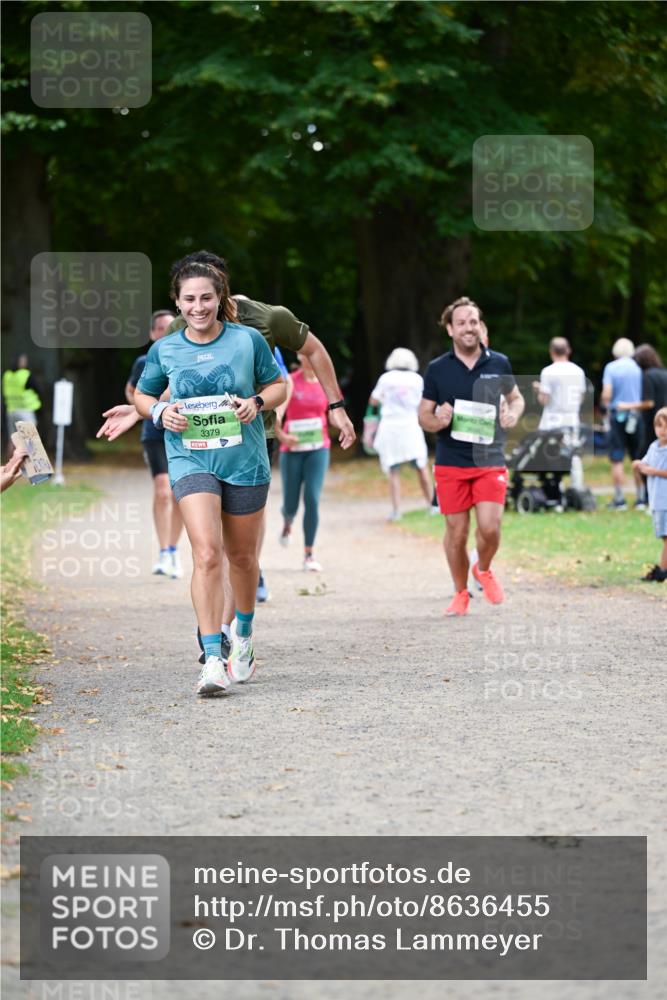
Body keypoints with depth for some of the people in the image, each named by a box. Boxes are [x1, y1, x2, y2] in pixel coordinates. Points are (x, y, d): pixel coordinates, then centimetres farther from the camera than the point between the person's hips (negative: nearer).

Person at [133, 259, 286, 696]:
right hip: (191, 460, -1)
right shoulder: (164, 350, 0)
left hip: (245, 460, 1)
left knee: (242, 556, 14)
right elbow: (142, 394, 14)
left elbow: (278, 385, 9)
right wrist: (160, 412, -7)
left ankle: (244, 635, 41)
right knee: (207, 554, -18)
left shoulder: (248, 339, -3)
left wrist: (257, 402, -12)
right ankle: (213, 660, -20)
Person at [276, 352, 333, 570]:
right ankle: (287, 523, 43)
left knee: (312, 500, -12)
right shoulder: (289, 382, -4)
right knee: (291, 504, 4)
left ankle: (309, 554, -5)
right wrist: (281, 435, -22)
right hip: (292, 450, -1)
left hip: (318, 448, 1)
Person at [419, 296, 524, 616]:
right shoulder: (437, 369, 0)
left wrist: (512, 414, -4)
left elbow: (516, 398, 19)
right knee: (456, 532, 3)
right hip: (451, 463, 0)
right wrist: (437, 421, -17)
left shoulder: (499, 364, 4)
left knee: (490, 527, -11)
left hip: (490, 461, 0)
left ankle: (483, 570, 21)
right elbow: (423, 415, 6)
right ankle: (461, 593, 22)